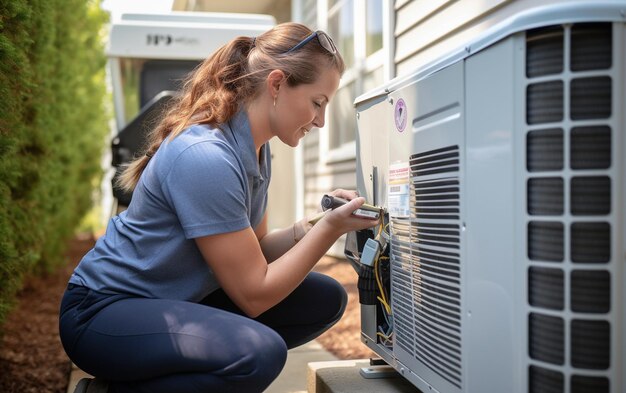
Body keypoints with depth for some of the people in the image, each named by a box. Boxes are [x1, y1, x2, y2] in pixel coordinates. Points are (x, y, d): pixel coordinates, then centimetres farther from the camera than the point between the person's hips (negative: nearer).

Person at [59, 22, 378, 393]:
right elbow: (254, 295, -23)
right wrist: (330, 228, -20)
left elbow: (252, 250, 6)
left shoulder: (256, 149, 1)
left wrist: (307, 228, -11)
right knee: (259, 353, -33)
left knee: (324, 299, 1)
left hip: (178, 298, 9)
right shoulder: (205, 156, -27)